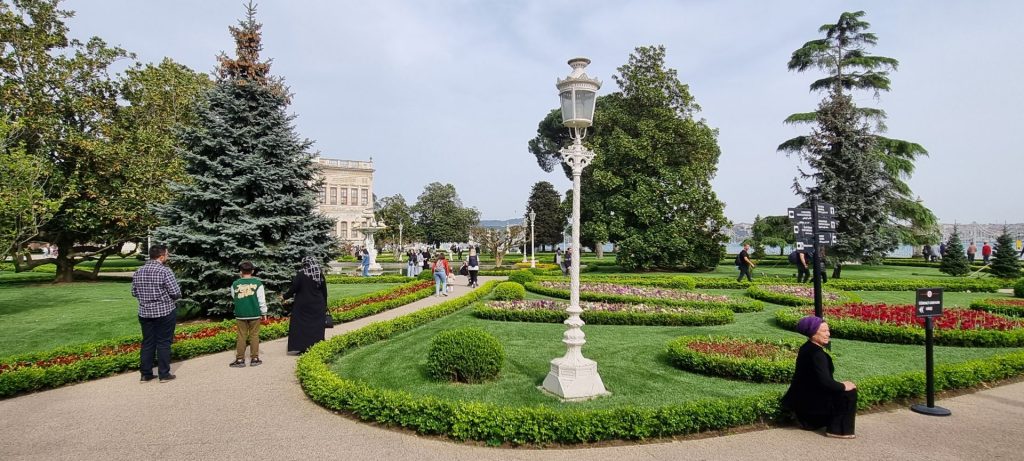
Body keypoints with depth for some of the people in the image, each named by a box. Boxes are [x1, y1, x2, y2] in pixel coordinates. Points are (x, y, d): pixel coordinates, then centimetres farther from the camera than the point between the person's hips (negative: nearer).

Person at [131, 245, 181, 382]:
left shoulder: (139, 272, 5)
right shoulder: (164, 271, -15)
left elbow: (134, 292, 12)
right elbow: (176, 293, -16)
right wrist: (168, 298, 6)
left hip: (144, 313, 6)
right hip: (165, 313, -5)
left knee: (147, 343, 12)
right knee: (163, 343, 3)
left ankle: (145, 374, 17)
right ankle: (164, 374, 9)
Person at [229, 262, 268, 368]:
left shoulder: (235, 284, -3)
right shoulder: (257, 283, -7)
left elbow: (234, 297, 14)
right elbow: (261, 300, -4)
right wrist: (264, 313, 7)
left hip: (240, 314, 1)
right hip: (255, 314, -1)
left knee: (241, 337, 7)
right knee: (254, 336, 6)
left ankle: (240, 359, 8)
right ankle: (254, 358, 9)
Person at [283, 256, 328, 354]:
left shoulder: (301, 274, -10)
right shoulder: (320, 274, 1)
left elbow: (293, 288, -11)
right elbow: (324, 292, 5)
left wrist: (285, 296, 5)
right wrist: (324, 306, 14)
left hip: (302, 305, -3)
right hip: (317, 306, 3)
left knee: (300, 326, 6)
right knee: (316, 327, 7)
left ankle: (298, 347, 5)